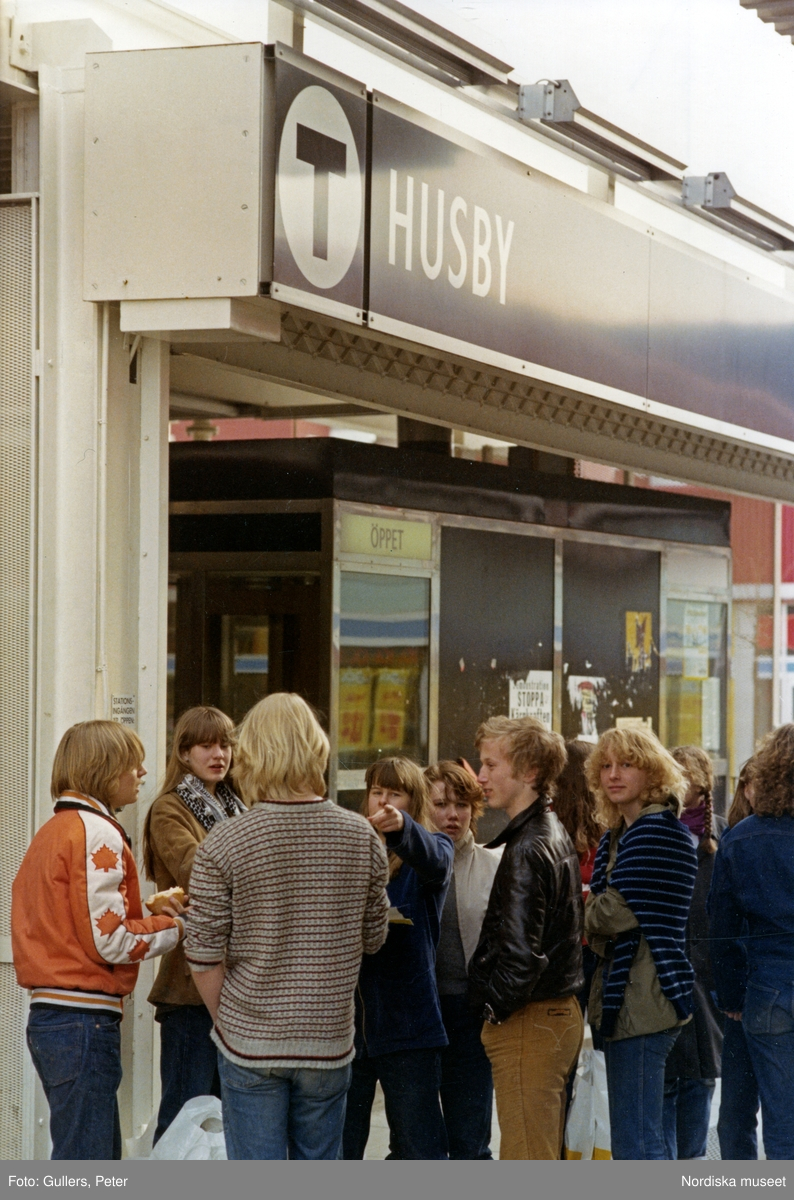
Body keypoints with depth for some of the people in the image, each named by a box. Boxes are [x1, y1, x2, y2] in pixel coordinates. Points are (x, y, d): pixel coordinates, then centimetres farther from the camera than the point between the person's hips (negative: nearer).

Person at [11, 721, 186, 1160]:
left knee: (100, 1157, 18)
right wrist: (176, 926, -4)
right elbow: (110, 942, -17)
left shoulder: (52, 831, 16)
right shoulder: (97, 833, -13)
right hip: (84, 1021, -10)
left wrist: (146, 912, 12)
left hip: (48, 1016, 10)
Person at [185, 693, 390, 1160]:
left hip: (250, 1045, -2)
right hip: (329, 1042, 2)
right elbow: (374, 938, 8)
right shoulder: (362, 837, -3)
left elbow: (204, 957, -9)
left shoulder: (223, 844, -12)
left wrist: (228, 1022, 6)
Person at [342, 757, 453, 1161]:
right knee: (338, 1146, 10)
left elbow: (435, 861, -23)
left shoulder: (428, 847, 2)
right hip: (347, 1017, 3)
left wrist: (402, 826, -44)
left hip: (405, 1018, -3)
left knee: (419, 1147, 2)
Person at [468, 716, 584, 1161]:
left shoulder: (528, 849, -18)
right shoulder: (556, 835, 13)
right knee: (546, 1156, 16)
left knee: (525, 1160, -5)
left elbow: (520, 953, -26)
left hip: (528, 1023, -10)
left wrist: (495, 1007, -10)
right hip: (562, 1013, 10)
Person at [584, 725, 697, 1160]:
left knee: (635, 1145, -10)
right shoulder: (616, 837, 19)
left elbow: (616, 912, -17)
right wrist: (597, 927, -3)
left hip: (643, 1001, -11)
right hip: (625, 998, 11)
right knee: (639, 1138, 15)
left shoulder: (658, 831, -11)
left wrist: (584, 920, 4)